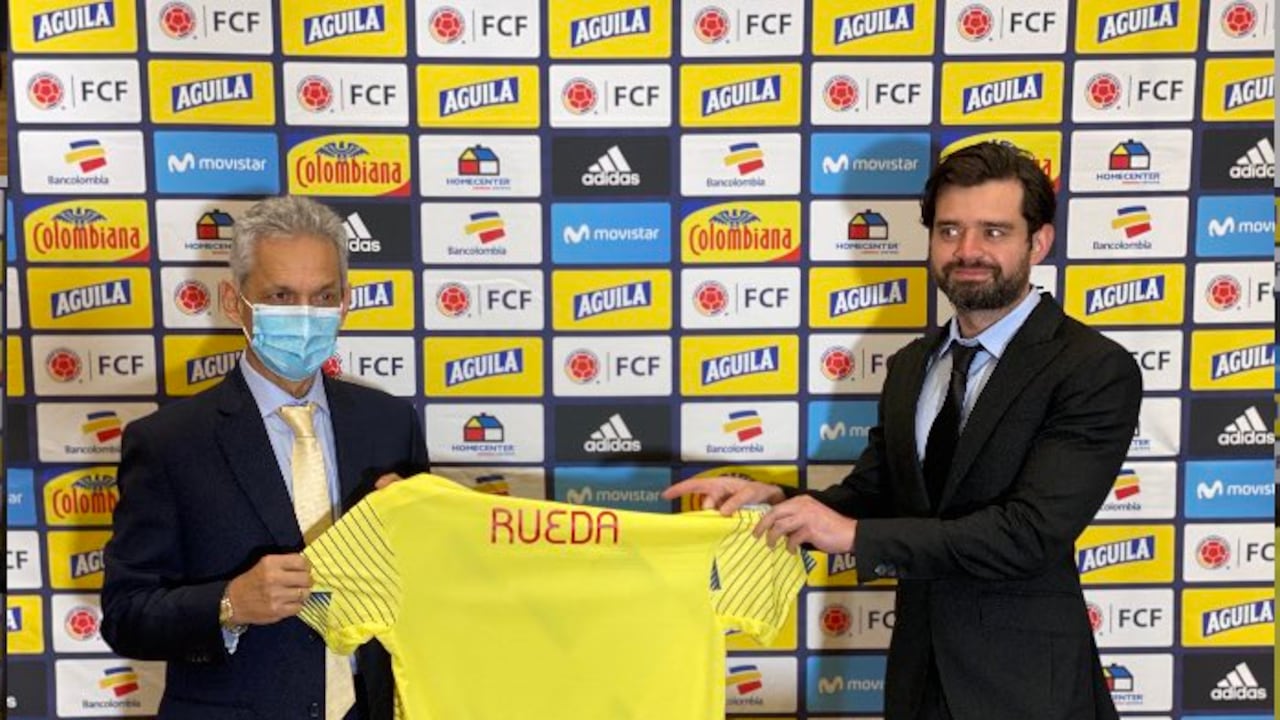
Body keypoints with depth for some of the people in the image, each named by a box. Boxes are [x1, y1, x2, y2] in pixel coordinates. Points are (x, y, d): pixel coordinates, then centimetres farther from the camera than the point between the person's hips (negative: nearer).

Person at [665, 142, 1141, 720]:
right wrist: (779, 500, -9)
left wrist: (853, 533, -23)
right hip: (919, 673, 5)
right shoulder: (909, 367, 7)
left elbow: (1030, 533, -23)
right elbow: (870, 495, 11)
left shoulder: (1096, 370, -14)